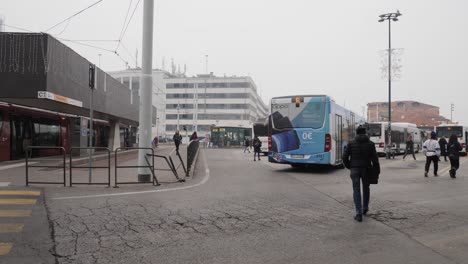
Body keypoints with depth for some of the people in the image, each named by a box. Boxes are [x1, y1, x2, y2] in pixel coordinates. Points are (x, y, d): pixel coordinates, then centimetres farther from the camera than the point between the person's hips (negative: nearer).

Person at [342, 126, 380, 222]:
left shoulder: (351, 143, -1)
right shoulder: (370, 144, -1)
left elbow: (345, 157, -2)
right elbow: (375, 159, -5)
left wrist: (349, 166, 14)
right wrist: (377, 171, 1)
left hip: (354, 170, -1)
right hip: (366, 169, 1)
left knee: (356, 190, 1)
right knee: (366, 188, 21)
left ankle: (359, 213, -7)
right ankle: (365, 208, 36)